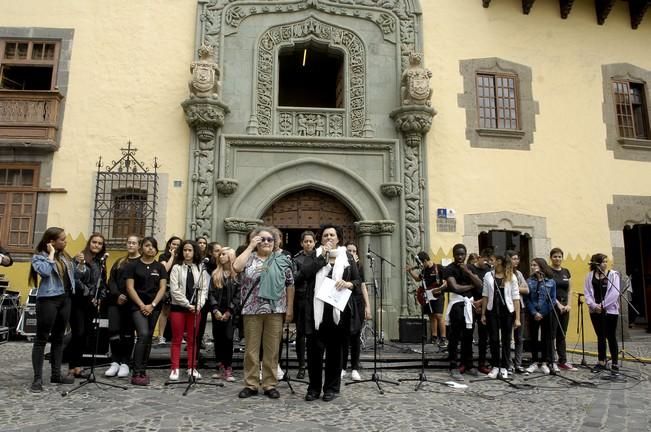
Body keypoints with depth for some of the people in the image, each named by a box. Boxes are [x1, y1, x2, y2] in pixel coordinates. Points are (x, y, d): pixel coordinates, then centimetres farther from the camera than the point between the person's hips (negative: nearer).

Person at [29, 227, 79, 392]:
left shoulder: (64, 256, 14)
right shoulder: (38, 257, -4)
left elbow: (73, 274, 19)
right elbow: (45, 271, -24)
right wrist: (51, 253, -13)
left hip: (65, 299, 7)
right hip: (48, 300, -7)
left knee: (58, 338, 12)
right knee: (41, 338, -2)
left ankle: (56, 374, 20)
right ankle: (37, 378, 2)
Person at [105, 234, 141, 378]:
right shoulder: (119, 262, 17)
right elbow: (111, 280, 10)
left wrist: (128, 298, -14)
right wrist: (117, 295, -7)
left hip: (132, 302, -4)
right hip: (115, 301, 4)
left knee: (128, 332, 2)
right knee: (114, 329, -3)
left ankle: (125, 363, 11)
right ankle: (115, 362, 9)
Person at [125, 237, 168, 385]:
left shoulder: (160, 267, 8)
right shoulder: (133, 265, 2)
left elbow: (162, 288, 3)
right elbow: (130, 287, -3)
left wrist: (152, 305, -8)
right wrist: (141, 305, -11)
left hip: (154, 307, 3)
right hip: (138, 306, -3)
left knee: (148, 338, 7)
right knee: (143, 335, -18)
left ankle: (143, 371, 16)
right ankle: (136, 374, -14)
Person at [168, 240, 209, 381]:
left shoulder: (201, 268, 6)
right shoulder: (176, 268, -2)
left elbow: (204, 289, 3)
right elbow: (174, 290, -8)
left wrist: (198, 305, -11)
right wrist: (187, 305, -13)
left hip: (195, 308, 2)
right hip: (178, 307, -2)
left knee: (192, 340, 9)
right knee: (177, 340, 4)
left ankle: (192, 368, 16)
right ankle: (175, 369, 10)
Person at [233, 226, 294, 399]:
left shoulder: (282, 260, 6)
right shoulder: (249, 258, 4)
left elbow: (290, 285, 6)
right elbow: (236, 267, -17)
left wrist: (290, 308, 0)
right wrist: (250, 246, -10)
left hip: (275, 310, 0)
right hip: (252, 310, 0)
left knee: (272, 349, 6)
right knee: (251, 348, 6)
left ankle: (270, 384, 16)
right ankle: (250, 384, 17)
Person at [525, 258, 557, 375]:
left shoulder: (551, 282, -2)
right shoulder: (529, 281, 2)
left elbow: (552, 299, -2)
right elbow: (527, 299, -1)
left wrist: (542, 314, -10)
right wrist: (534, 313, -12)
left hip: (547, 315, -1)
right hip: (533, 315, 1)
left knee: (546, 338, 5)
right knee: (533, 338, 8)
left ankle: (545, 363, 16)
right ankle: (534, 362, 19)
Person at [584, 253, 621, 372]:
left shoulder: (613, 274, -2)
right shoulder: (590, 276, 5)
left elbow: (615, 293, -10)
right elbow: (587, 292, 1)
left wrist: (603, 305, -14)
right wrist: (593, 305, -12)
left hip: (610, 310, -2)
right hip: (595, 311, 2)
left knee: (611, 337, 2)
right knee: (600, 337, 10)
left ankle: (615, 363, 11)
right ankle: (601, 362, 18)